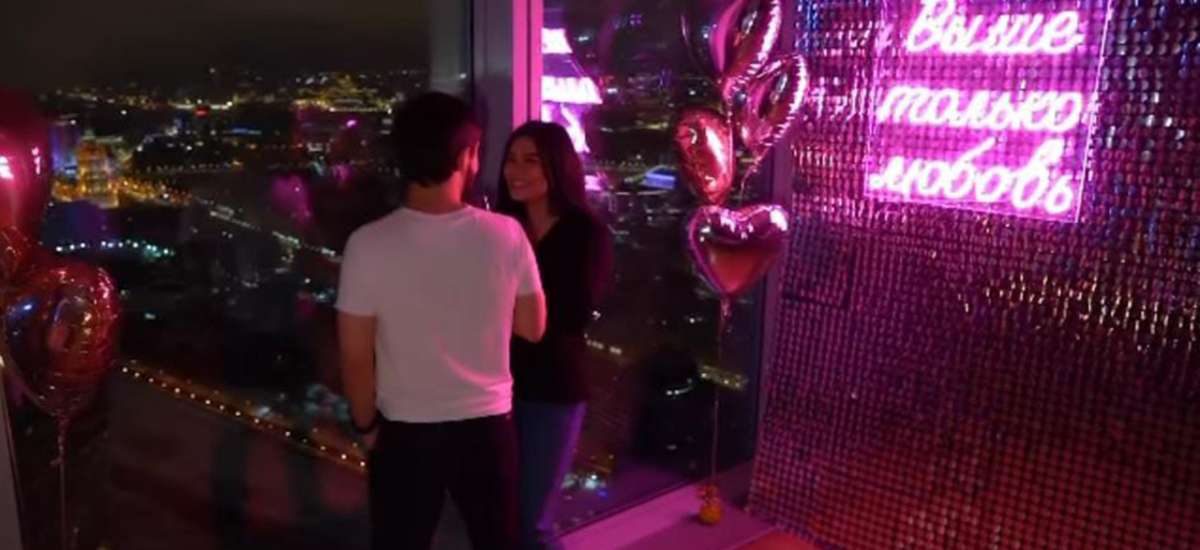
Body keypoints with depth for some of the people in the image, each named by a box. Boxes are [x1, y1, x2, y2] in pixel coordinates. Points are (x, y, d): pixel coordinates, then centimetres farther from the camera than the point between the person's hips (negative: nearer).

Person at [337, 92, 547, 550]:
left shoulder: (369, 244, -16)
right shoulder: (506, 235, -14)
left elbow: (355, 357, -9)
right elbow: (533, 328, -1)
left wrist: (366, 425, 7)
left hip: (404, 433, 0)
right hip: (487, 427, 1)